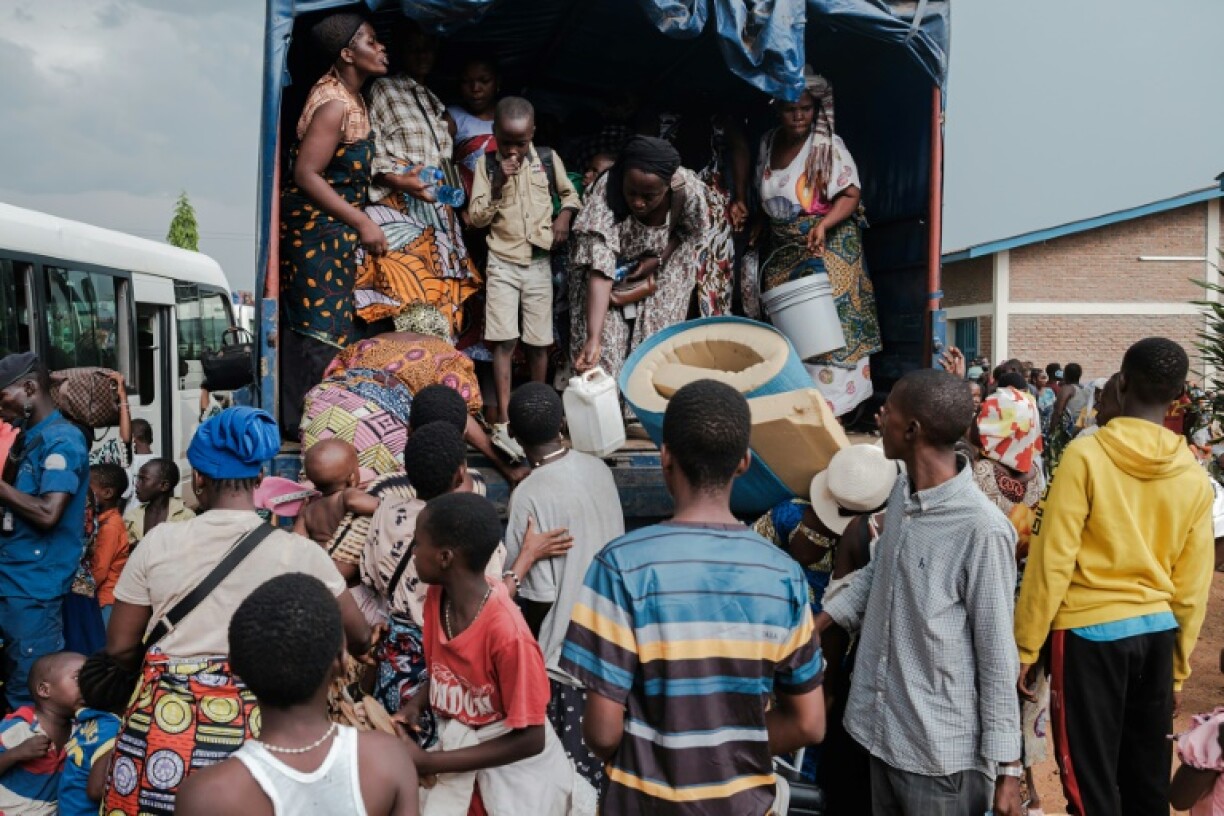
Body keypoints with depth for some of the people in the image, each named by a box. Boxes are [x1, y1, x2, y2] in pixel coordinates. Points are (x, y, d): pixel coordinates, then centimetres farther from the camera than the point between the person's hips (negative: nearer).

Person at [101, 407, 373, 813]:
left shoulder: (159, 543, -4)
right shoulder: (299, 553, -7)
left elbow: (119, 649, 3)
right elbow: (360, 639, 2)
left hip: (162, 721, 1)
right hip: (252, 728, 0)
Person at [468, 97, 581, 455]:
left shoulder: (548, 159, 3)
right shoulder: (487, 164, 0)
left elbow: (570, 192, 19)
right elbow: (476, 218, -3)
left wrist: (565, 215, -1)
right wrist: (498, 184, -16)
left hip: (539, 262, 2)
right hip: (503, 263, -2)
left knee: (539, 341, 6)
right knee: (504, 341, -10)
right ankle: (503, 423, -10)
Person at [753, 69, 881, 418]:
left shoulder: (827, 146, -11)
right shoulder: (767, 144, 7)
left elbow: (851, 195, -17)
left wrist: (823, 225, -31)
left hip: (826, 249, -6)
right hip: (782, 253, 6)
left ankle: (829, 406, -4)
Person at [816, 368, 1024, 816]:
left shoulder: (983, 529, -22)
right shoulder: (902, 491, 1)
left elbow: (997, 657, -16)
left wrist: (1007, 766, -11)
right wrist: (815, 625, 10)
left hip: (941, 754, -7)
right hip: (880, 729, 7)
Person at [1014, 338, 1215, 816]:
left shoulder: (1086, 455, -12)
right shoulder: (1194, 476, 1)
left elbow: (1052, 559, -13)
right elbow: (1192, 585, 7)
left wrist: (1025, 645, -5)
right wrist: (1180, 665, 18)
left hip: (1090, 631, -5)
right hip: (1157, 633, 5)